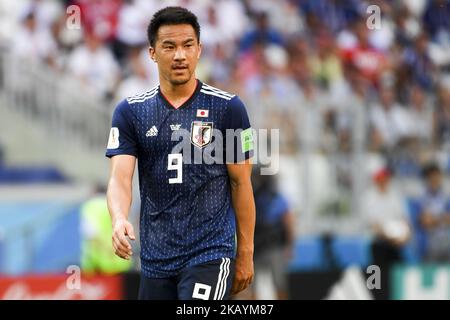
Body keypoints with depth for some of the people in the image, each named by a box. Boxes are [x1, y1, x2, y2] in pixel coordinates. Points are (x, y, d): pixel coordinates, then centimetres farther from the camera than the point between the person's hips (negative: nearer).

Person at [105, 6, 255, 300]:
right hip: (155, 258, 4)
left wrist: (245, 254, 2)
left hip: (210, 254, -3)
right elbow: (120, 178, -6)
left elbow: (241, 183, 3)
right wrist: (119, 220, -27)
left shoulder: (228, 108, -2)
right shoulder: (131, 112, 4)